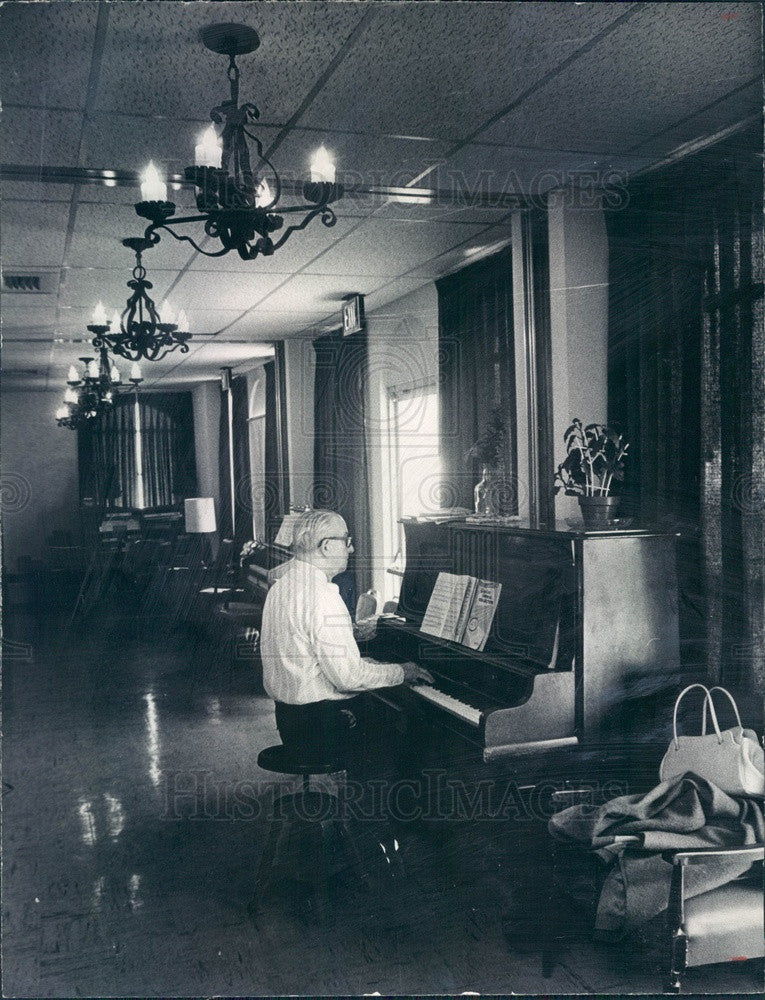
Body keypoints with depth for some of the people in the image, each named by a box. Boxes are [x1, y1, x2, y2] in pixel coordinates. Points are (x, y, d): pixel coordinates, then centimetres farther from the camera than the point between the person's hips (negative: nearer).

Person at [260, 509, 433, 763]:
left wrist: (369, 663, 11)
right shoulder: (323, 596, -22)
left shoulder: (280, 587, 9)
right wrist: (401, 672, -9)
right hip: (323, 723, -9)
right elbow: (348, 676, -24)